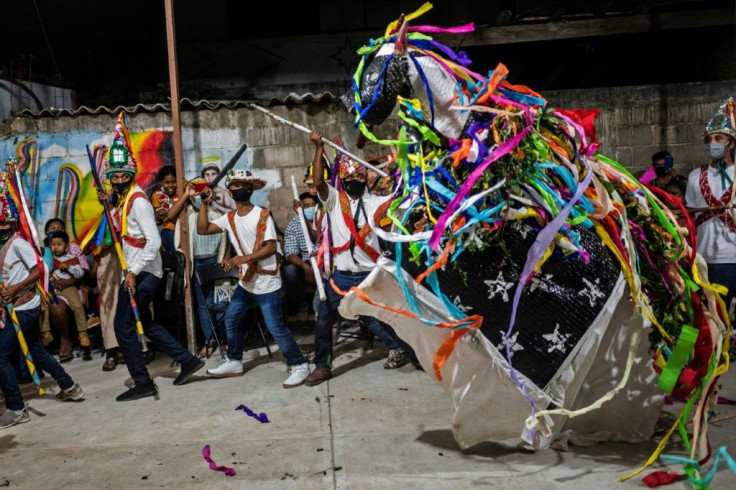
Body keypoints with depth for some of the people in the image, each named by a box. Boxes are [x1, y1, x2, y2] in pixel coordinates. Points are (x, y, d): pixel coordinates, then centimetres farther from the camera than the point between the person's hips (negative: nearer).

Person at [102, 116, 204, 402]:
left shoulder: (138, 200, -16)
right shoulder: (121, 199, 12)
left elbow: (154, 241, -22)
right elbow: (120, 230, 18)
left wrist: (133, 272, -23)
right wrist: (107, 205, 8)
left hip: (143, 273, -10)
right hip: (135, 271, 10)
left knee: (123, 325, -5)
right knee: (144, 323, 18)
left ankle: (142, 383, 5)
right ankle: (188, 360, 24)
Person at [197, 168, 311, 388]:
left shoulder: (262, 215, -13)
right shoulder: (229, 218, 6)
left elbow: (271, 247, -21)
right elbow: (202, 229, 1)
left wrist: (245, 258, -31)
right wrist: (204, 203, -5)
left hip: (266, 284, -8)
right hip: (246, 282, 8)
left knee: (276, 327, -8)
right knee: (230, 319, 16)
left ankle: (299, 365, 5)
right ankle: (234, 362, 33)